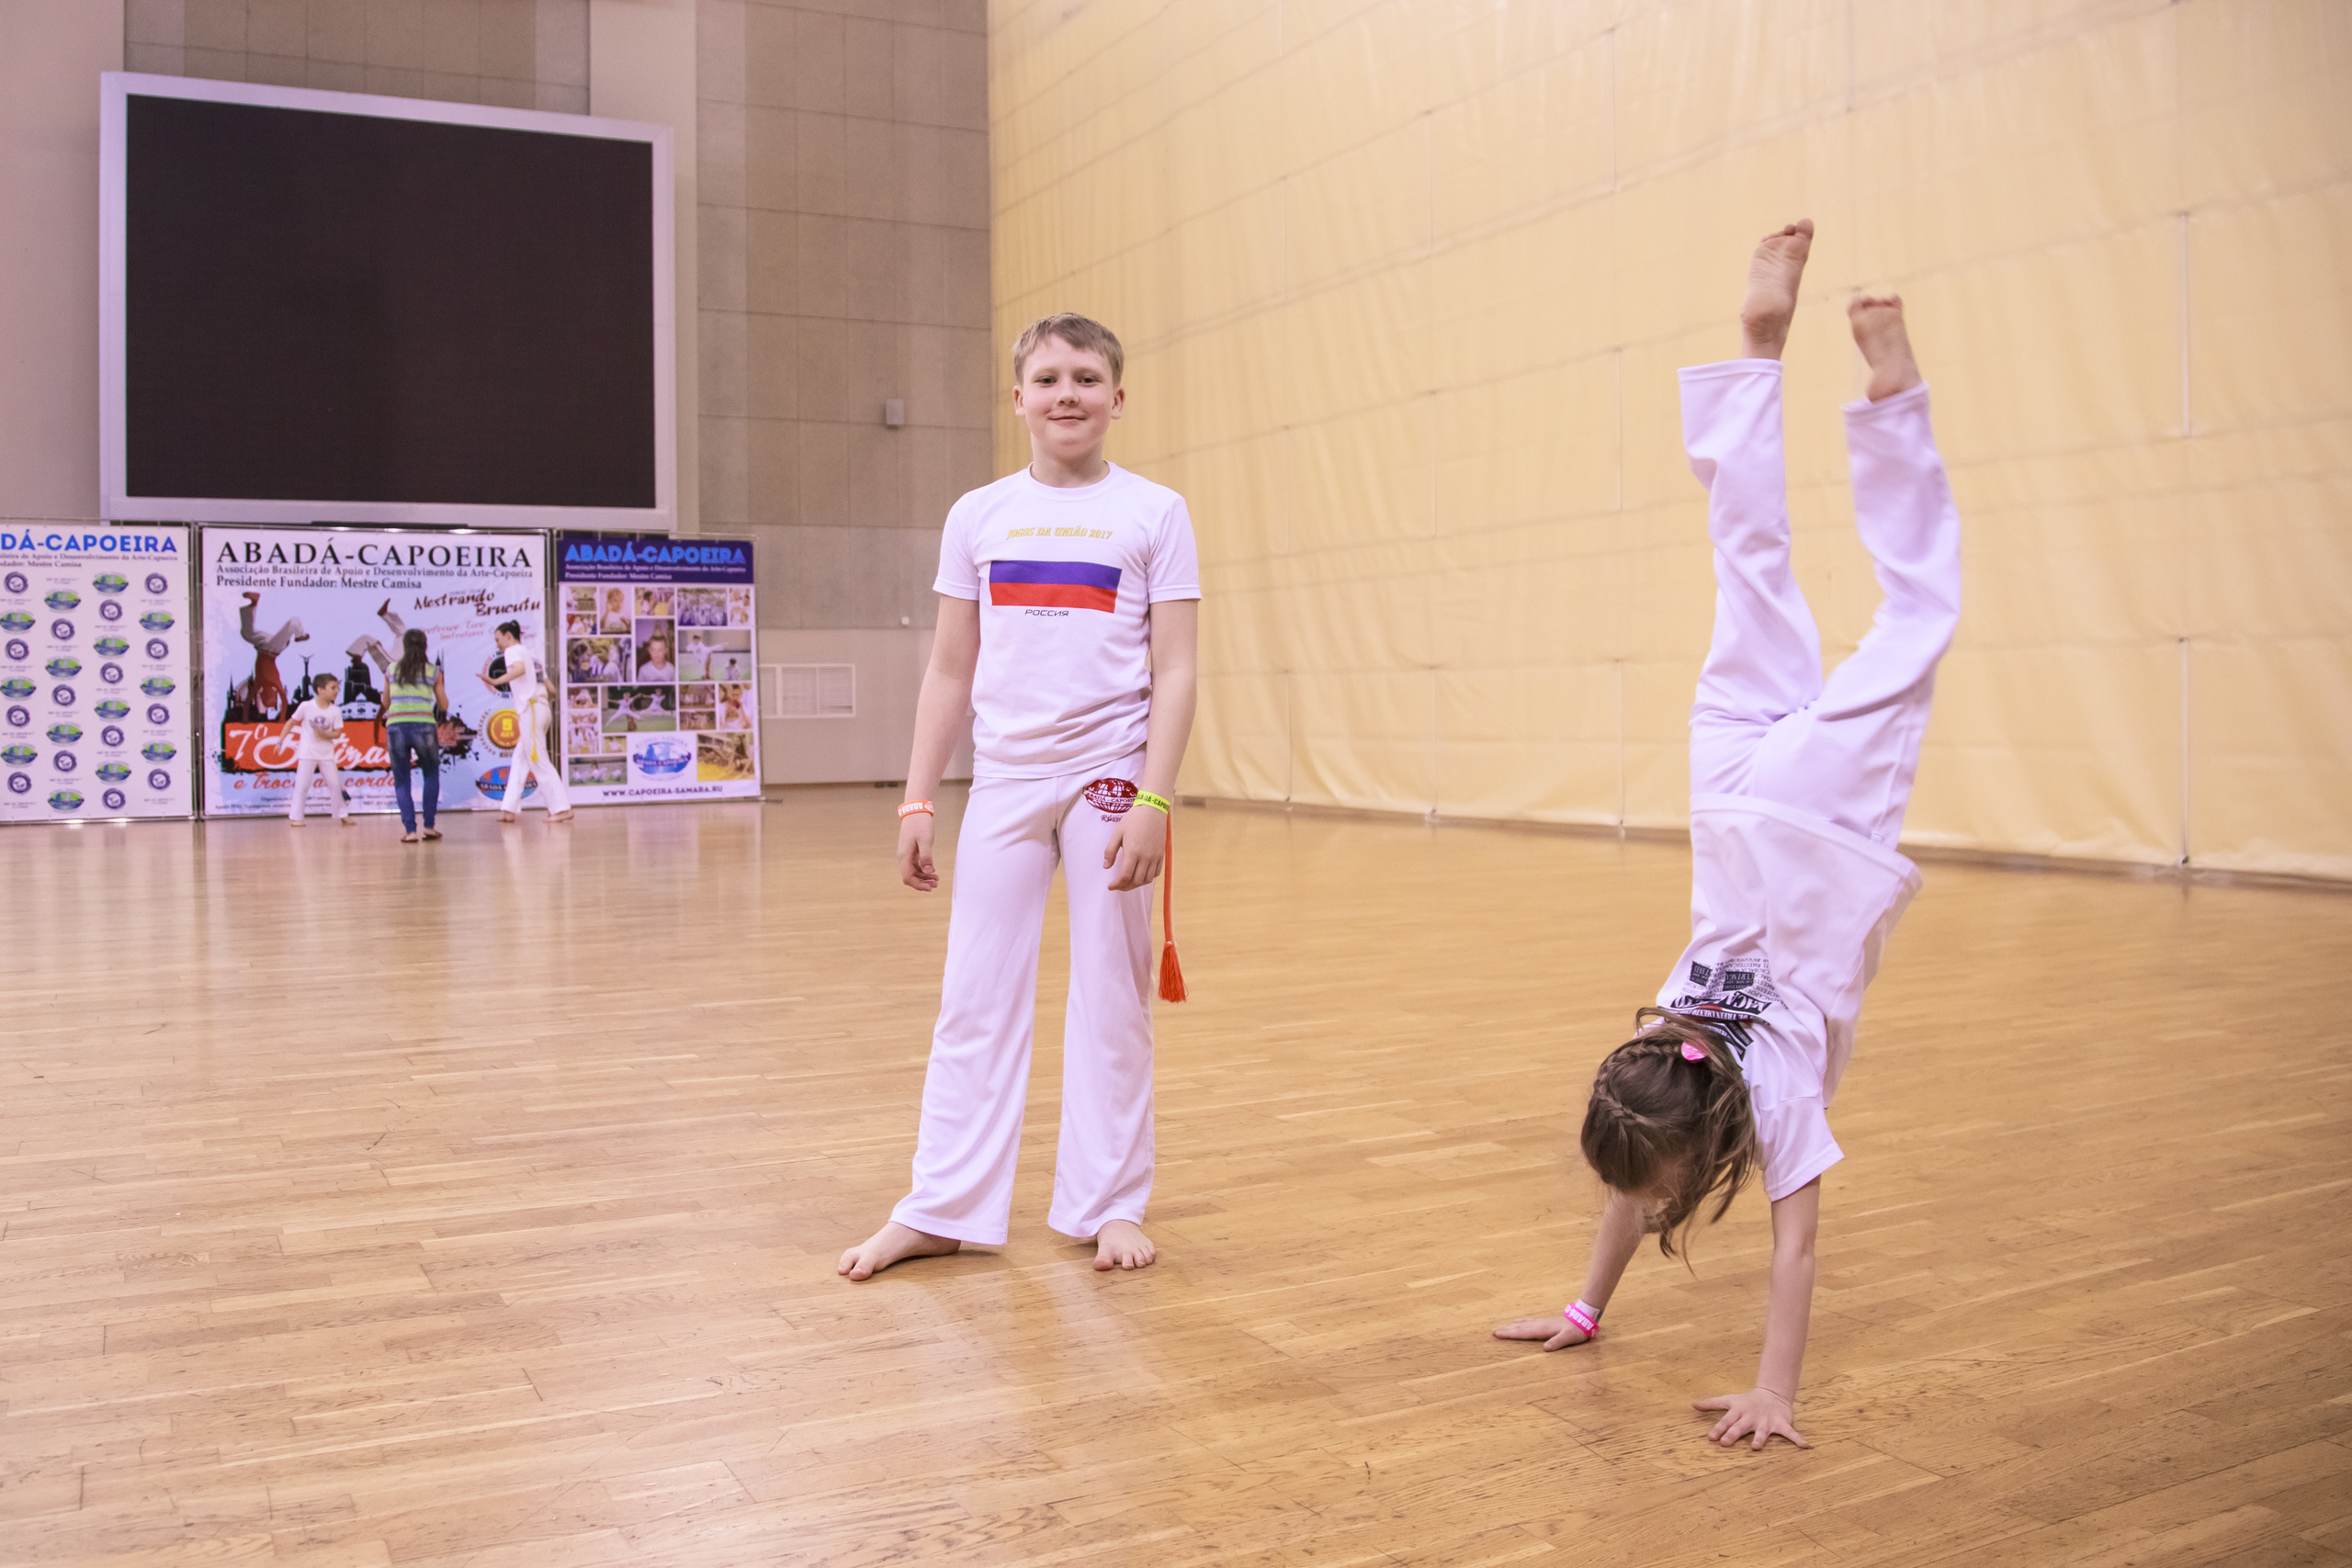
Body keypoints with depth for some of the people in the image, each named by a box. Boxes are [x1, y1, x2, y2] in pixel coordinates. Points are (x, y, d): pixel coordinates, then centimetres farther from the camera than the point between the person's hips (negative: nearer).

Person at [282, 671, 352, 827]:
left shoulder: (335, 711, -4)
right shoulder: (306, 706, -10)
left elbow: (337, 733, -3)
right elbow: (291, 722, 1)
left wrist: (325, 734, -23)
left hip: (326, 754, 3)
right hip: (307, 753, -3)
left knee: (335, 784, 4)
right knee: (302, 786, -2)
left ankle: (342, 815, 15)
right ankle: (295, 817, 5)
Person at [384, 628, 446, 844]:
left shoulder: (391, 671, 10)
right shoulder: (434, 672, 6)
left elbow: (385, 704, 21)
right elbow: (444, 706, 14)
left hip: (396, 728, 1)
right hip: (424, 727, 0)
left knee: (401, 781, 13)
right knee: (432, 774, 22)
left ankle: (410, 830, 0)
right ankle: (429, 825, 15)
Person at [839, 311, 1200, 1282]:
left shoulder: (1153, 515, 1)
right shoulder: (979, 517, 7)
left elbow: (1174, 672, -4)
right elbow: (949, 672, 10)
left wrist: (1153, 800, -13)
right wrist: (916, 803, 6)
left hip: (1110, 779, -2)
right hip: (1004, 778, 2)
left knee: (1112, 1001, 6)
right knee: (974, 1000, 5)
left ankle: (1108, 1206, 18)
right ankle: (941, 1210, 14)